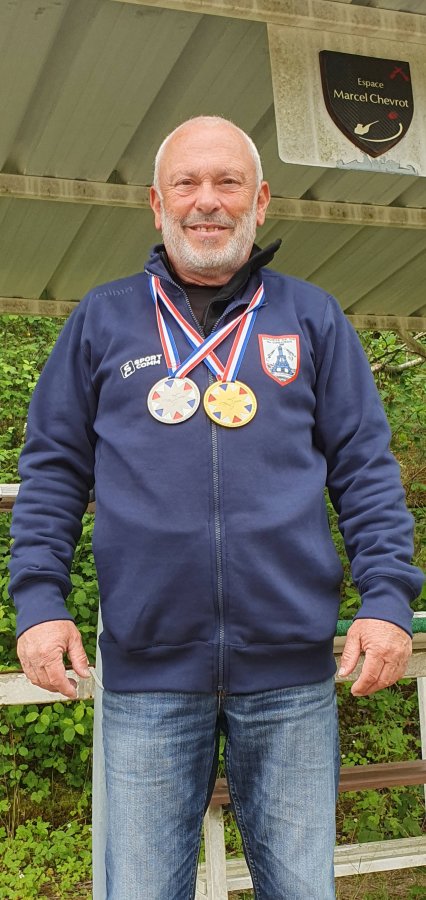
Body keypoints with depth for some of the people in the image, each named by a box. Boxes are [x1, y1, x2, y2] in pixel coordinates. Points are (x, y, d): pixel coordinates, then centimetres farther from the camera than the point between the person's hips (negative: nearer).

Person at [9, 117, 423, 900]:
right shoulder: (102, 320, 9)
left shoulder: (311, 318, 9)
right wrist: (39, 600, -2)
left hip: (292, 669, 1)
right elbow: (52, 470, 8)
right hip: (146, 673, 0)